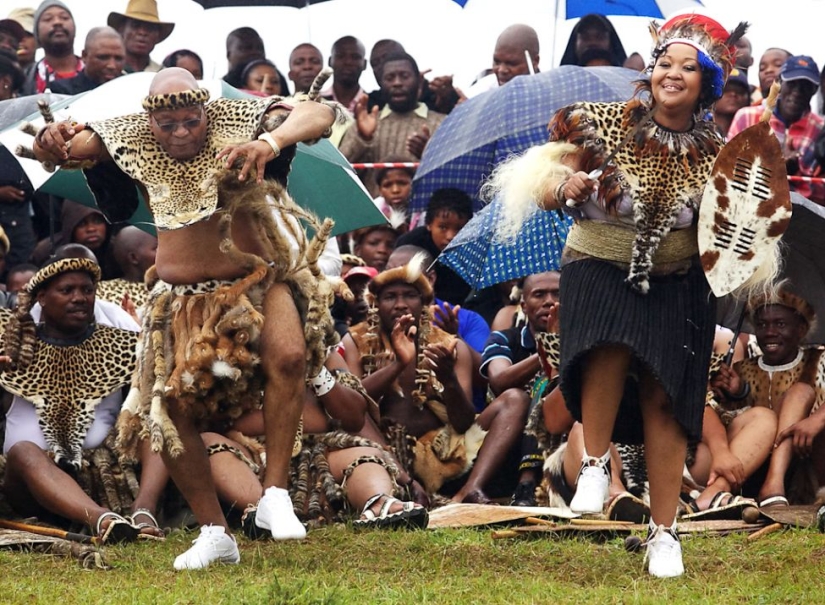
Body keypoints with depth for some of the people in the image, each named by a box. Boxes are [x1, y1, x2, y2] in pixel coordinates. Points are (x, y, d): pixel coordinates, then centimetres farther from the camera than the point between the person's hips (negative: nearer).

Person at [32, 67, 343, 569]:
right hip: (182, 298, 3)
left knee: (287, 355, -31)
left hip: (257, 282, -3)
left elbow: (319, 114, -24)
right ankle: (214, 532, 5)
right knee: (168, 405, -8)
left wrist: (272, 142, -45)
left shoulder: (237, 122, -12)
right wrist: (52, 142, -36)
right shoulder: (130, 141, -4)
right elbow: (54, 148, -10)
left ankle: (275, 495, -23)